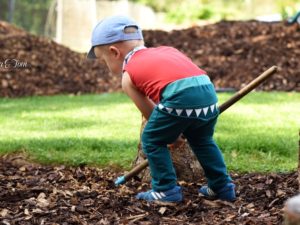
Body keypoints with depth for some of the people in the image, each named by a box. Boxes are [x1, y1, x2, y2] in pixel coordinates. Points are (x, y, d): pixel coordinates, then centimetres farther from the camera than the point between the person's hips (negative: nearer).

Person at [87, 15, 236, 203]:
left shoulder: (128, 76, 18)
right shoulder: (167, 50, 34)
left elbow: (150, 114, 23)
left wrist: (172, 135, 39)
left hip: (179, 97, -6)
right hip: (208, 92, 7)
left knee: (152, 141, 15)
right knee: (202, 139, 31)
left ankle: (167, 190, 17)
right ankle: (222, 187, 34)